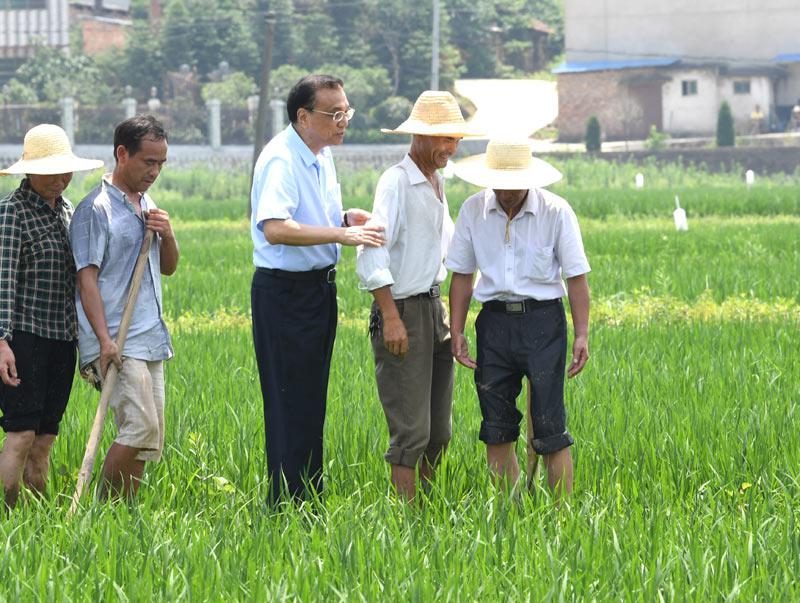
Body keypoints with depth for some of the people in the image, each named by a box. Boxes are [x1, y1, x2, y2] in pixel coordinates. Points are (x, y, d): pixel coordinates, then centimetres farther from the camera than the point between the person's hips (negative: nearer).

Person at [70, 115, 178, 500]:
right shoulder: (96, 209, -9)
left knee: (148, 442, 6)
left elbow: (169, 267, 24)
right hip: (117, 344, -9)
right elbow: (87, 278, -13)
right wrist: (105, 340, -21)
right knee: (142, 429, -17)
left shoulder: (147, 205, 17)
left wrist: (168, 236, 2)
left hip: (150, 340, 9)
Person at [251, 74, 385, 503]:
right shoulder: (281, 159, -19)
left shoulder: (322, 155, 12)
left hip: (319, 287, 9)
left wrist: (348, 218, 6)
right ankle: (288, 505, 0)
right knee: (291, 405, -6)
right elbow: (275, 228, -32)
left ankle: (310, 500, 22)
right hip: (284, 291, -9)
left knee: (312, 403, 14)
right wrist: (341, 234, -34)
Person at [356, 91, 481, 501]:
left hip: (434, 308, 9)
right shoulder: (396, 181, -13)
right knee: (411, 429, -9)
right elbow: (372, 254, -21)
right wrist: (391, 318, -24)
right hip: (402, 310, -9)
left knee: (437, 429, 11)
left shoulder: (436, 183, 14)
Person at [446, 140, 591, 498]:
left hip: (542, 320, -3)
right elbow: (461, 276, 9)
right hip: (494, 322, 3)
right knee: (496, 428, 6)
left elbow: (576, 277, -3)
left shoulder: (556, 211, -6)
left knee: (549, 428, -5)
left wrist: (582, 335, -9)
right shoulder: (473, 211, 2)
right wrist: (456, 332, 3)